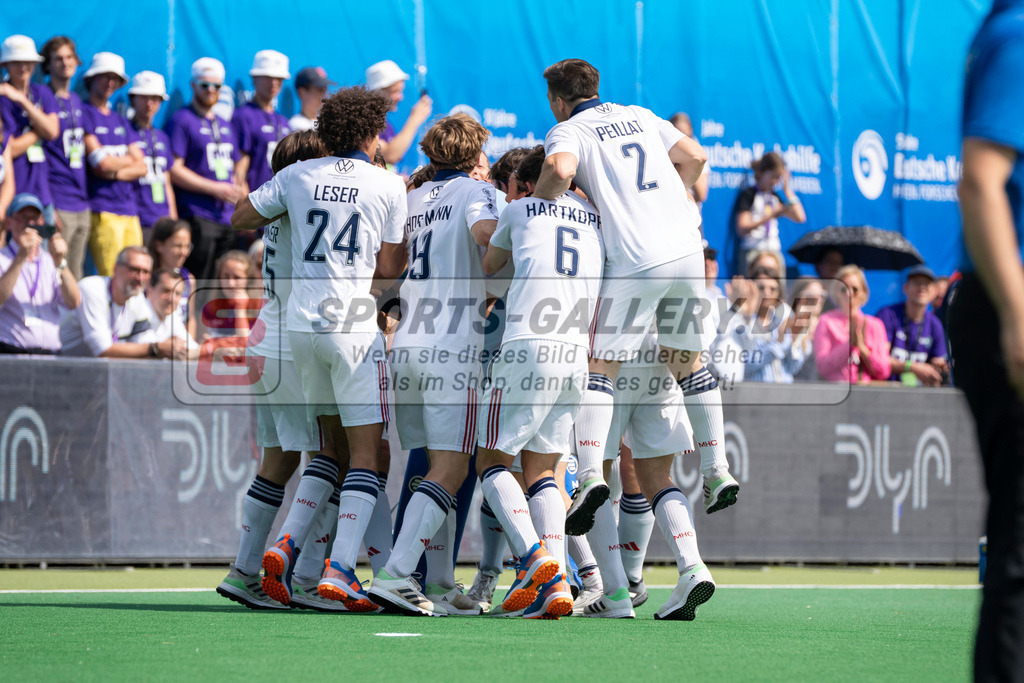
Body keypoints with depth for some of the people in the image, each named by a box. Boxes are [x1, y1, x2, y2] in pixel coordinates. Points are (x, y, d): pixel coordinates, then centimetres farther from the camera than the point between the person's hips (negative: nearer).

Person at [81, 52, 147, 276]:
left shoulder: (121, 121, 21)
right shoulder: (83, 113, -2)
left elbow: (141, 167, 14)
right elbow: (101, 163, -11)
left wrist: (115, 172, -6)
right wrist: (129, 160, 8)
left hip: (129, 210, 7)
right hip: (103, 210, -7)